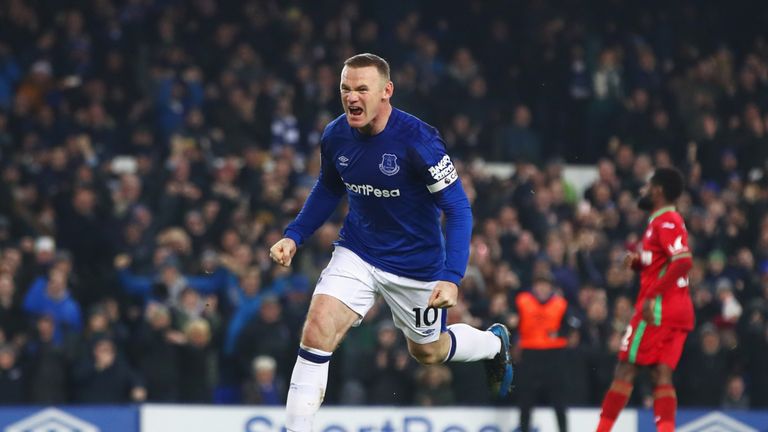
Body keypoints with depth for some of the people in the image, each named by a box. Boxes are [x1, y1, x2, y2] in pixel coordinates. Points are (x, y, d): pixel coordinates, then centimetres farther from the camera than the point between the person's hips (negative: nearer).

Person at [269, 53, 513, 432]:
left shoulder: (418, 141, -26)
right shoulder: (336, 136, -10)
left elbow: (458, 208, -21)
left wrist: (451, 277, -30)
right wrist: (294, 236, 0)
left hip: (417, 263, -3)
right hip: (358, 253, 3)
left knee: (427, 352, 18)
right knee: (318, 327, -21)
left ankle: (494, 343, 52)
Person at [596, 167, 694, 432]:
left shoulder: (665, 221, -11)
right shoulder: (670, 221, 20)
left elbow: (683, 262, -24)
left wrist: (652, 296, -25)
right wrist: (637, 261, 10)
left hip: (658, 308, -9)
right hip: (680, 311, 9)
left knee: (626, 369, -4)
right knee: (662, 375, 2)